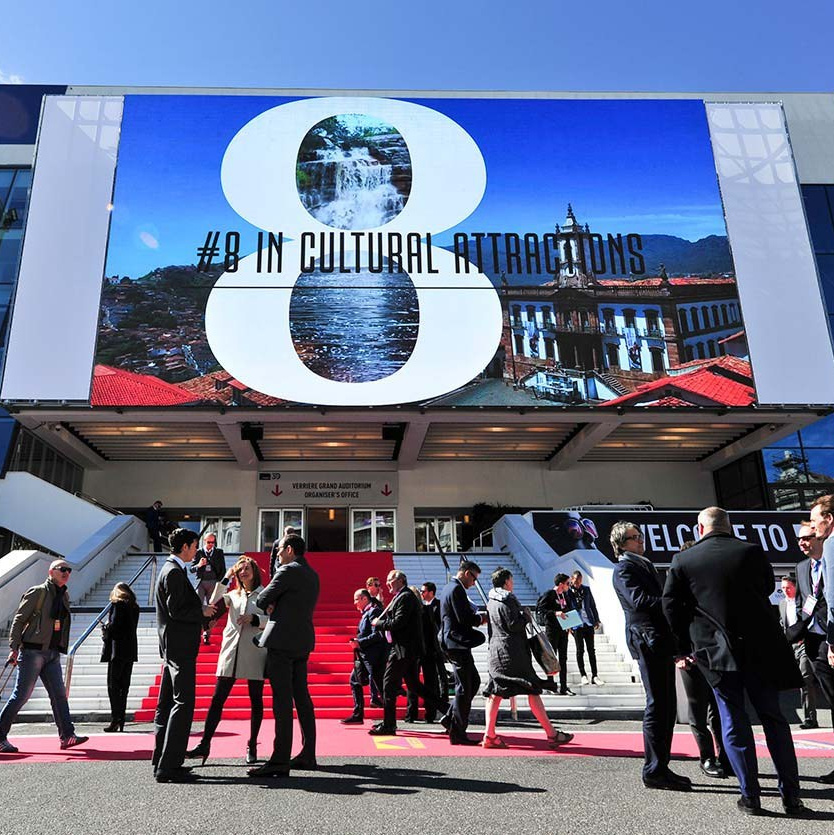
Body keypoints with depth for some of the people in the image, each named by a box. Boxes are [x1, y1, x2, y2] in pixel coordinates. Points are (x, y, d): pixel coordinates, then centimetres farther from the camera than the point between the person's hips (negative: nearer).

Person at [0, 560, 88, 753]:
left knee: (59, 694, 3)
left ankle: (67, 735, 3)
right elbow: (18, 620, -7)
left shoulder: (64, 596, 15)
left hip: (52, 653, 7)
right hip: (32, 650, -7)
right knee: (22, 694, -3)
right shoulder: (37, 592, -6)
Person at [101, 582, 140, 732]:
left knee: (113, 686, -3)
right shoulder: (135, 607, 13)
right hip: (131, 650, 7)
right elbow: (131, 628, 13)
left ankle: (115, 719, -8)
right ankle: (121, 720, 11)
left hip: (118, 650, -7)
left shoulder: (117, 604, -7)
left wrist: (104, 629, 5)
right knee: (124, 685, 10)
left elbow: (113, 626, -15)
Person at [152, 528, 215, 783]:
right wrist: (202, 612, -9)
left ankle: (161, 763, 21)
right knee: (183, 704, -9)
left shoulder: (170, 569, 16)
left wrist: (201, 609, 13)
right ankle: (168, 767, -7)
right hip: (179, 647, -11)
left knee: (167, 704, 13)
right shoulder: (174, 572, -15)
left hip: (172, 647, 11)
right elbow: (176, 611, -21)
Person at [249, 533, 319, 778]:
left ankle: (280, 760, -7)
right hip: (302, 642, 9)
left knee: (282, 700, -8)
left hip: (281, 640, -9)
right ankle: (308, 755, 19)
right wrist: (274, 608, 7)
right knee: (302, 697, 13)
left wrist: (268, 607, 14)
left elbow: (263, 600, -6)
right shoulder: (312, 574, 17)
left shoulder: (288, 570, -11)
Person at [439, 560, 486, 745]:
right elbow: (464, 619, -22)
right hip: (458, 643, -11)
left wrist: (476, 616, 11)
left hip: (452, 642, 11)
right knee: (464, 687, -3)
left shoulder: (448, 588, 16)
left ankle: (451, 718, 20)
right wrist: (480, 618, -5)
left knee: (474, 681, 17)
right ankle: (457, 733, 3)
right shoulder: (457, 589, -17)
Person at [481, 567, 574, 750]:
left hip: (496, 652, 9)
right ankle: (552, 735, 4)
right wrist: (525, 616, -1)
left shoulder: (491, 602, 14)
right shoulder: (506, 601, -13)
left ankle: (489, 735, 2)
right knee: (532, 690, -2)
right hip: (513, 653, -8)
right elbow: (514, 625, -19)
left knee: (495, 692, 6)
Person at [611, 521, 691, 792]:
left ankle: (660, 767, 20)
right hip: (647, 640, -9)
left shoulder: (644, 565, 23)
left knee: (666, 706, 12)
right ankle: (654, 770, -1)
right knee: (657, 705, -7)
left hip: (661, 641, 9)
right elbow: (639, 599, -21)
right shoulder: (624, 569, -6)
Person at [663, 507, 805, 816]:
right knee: (773, 718, 13)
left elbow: (671, 606, -1)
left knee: (734, 722, 9)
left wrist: (686, 646, 10)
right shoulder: (752, 551, -3)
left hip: (715, 652, -1)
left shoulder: (682, 561, -4)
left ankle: (750, 796, 12)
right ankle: (791, 795, 17)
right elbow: (769, 587, 14)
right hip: (760, 648, 1)